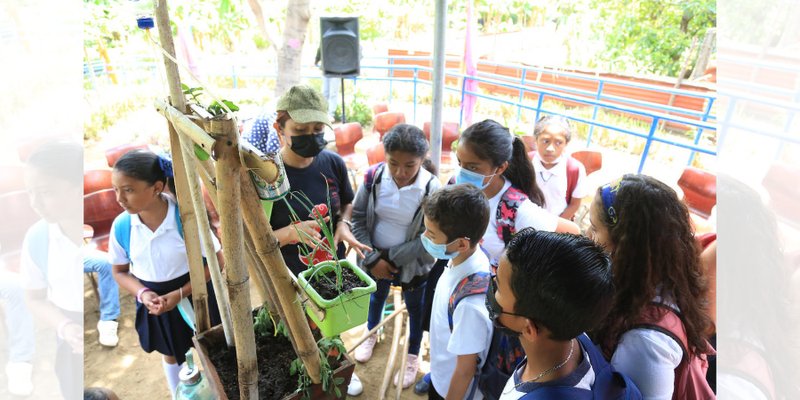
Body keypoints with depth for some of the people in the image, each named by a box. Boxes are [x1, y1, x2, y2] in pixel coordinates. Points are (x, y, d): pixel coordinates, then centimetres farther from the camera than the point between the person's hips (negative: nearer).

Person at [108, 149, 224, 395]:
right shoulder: (121, 226, -15)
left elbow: (217, 262, -18)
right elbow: (120, 272, 1)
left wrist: (179, 294, -23)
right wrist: (142, 294, -18)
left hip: (194, 294, -3)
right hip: (154, 301, 3)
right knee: (171, 354, 27)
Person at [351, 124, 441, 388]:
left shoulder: (432, 189, -26)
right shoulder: (374, 176, -19)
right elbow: (358, 219, -11)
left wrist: (392, 258, -19)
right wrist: (373, 258, -16)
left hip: (413, 264, -2)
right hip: (375, 259, 3)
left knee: (415, 310, 21)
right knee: (376, 298, 29)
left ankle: (412, 356, 50)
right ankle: (372, 334, 62)